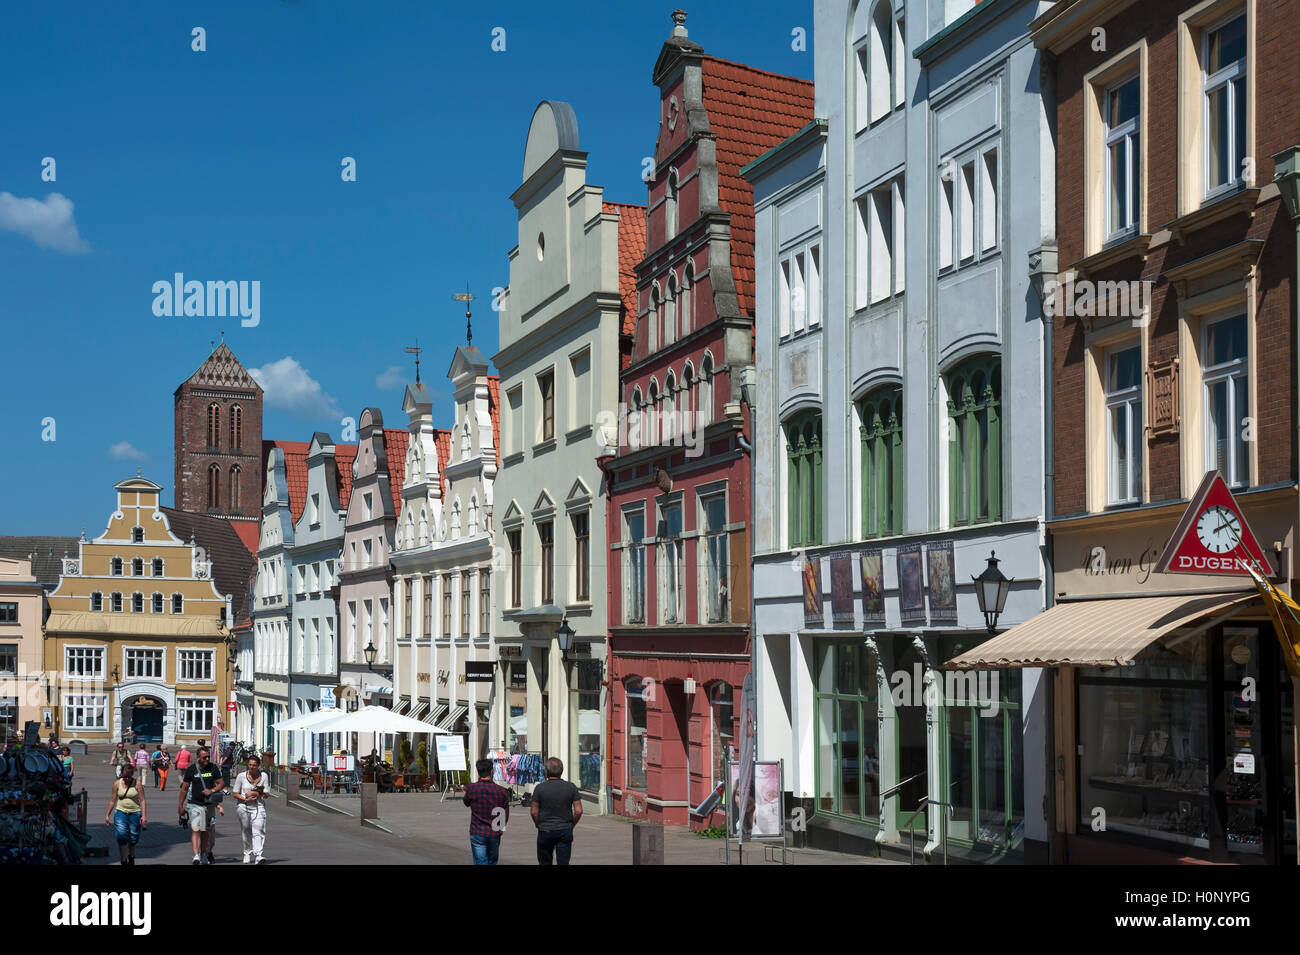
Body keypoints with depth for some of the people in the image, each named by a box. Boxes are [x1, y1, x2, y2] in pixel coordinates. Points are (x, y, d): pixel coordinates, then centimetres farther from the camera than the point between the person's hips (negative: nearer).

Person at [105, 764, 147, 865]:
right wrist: (107, 815, 9)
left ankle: (131, 858, 35)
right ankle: (124, 861, -6)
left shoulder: (137, 784, -5)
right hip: (120, 812, 1)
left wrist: (144, 816, -14)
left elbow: (142, 800, -6)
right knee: (121, 836, -14)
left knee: (133, 839, 9)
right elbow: (112, 800, 9)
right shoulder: (117, 783, 2)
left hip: (135, 813, -1)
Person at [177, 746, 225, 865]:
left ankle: (204, 855, 27)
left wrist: (212, 791, -13)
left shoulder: (213, 768, 2)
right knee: (195, 830, -15)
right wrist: (180, 805, 5)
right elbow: (184, 788, 5)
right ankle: (196, 857, -21)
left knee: (205, 831, 13)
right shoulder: (191, 770, -3)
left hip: (209, 805, 2)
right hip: (194, 804, -2)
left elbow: (222, 783, 5)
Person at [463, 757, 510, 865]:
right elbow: (506, 816, 2)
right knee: (492, 862, 18)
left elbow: (466, 802, 11)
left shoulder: (471, 788, -11)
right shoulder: (502, 791, -8)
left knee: (481, 862, 2)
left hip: (477, 833, -1)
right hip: (494, 834, 2)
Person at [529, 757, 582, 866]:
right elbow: (578, 811, -4)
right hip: (565, 831, 1)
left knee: (544, 863, 13)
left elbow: (534, 812, -5)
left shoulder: (540, 788, -7)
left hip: (545, 832, -1)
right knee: (563, 863, 2)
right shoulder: (571, 787, -3)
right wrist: (571, 825, 10)